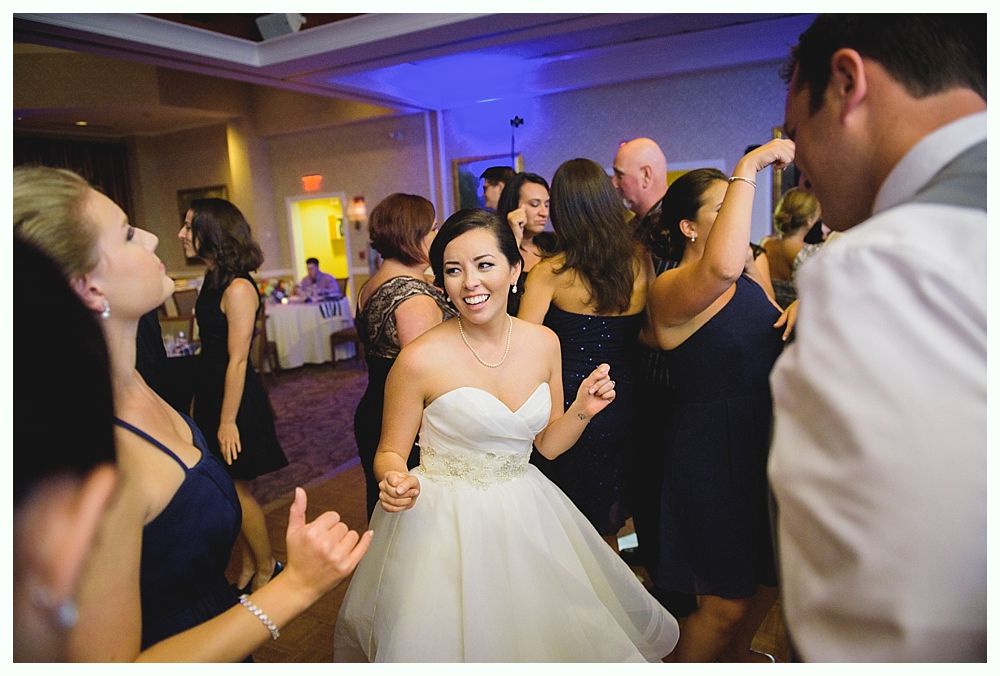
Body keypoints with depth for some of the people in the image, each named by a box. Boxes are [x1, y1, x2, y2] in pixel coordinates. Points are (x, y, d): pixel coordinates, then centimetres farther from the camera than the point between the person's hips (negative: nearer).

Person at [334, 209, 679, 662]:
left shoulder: (543, 343, -4)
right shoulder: (420, 359, -18)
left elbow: (548, 444, 6)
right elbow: (390, 454, -5)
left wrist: (583, 411, -11)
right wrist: (396, 483, -26)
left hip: (524, 517, 5)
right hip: (446, 524, -4)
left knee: (543, 634, 19)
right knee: (451, 639, 11)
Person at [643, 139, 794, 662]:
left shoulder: (750, 270, 7)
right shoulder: (669, 288, -19)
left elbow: (775, 346, 20)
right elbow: (720, 269, -42)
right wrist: (747, 168, -33)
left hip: (762, 440, 8)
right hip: (711, 450, -8)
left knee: (768, 578, 24)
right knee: (726, 600, 4)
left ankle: (736, 651, 53)